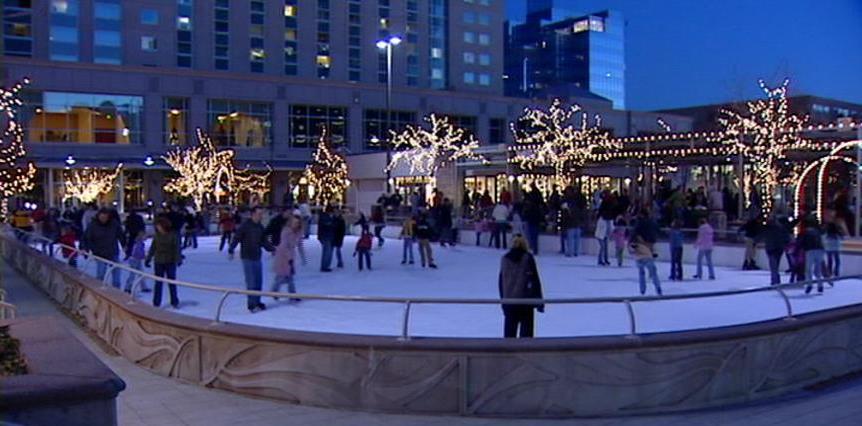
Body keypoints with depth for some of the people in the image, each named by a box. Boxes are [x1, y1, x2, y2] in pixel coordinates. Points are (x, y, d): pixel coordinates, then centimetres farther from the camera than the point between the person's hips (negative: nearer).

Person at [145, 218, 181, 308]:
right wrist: (148, 259, 7)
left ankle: (174, 302, 19)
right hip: (159, 262, 2)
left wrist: (178, 259, -13)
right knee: (158, 282, 5)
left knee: (172, 282, 8)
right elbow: (152, 248, 7)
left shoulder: (173, 235, -8)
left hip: (170, 262, -2)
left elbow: (177, 248, -7)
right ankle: (156, 303, 11)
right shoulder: (156, 236, 0)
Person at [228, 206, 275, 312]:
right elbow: (236, 238, -15)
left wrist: (272, 249, 11)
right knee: (251, 282, -6)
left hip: (257, 258, 7)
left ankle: (257, 302, 21)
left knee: (258, 282, 10)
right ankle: (252, 304, 0)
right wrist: (231, 251, -22)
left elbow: (264, 241, 18)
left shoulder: (260, 227, 9)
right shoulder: (245, 225, -12)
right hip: (247, 258, -7)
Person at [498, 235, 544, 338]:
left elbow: (500, 282, 11)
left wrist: (503, 299, 18)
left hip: (508, 300, 4)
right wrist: (539, 300, -1)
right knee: (526, 330, 2)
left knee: (509, 331, 10)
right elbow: (535, 280, -5)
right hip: (525, 300, -3)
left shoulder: (504, 259, 7)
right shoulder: (528, 258, -4)